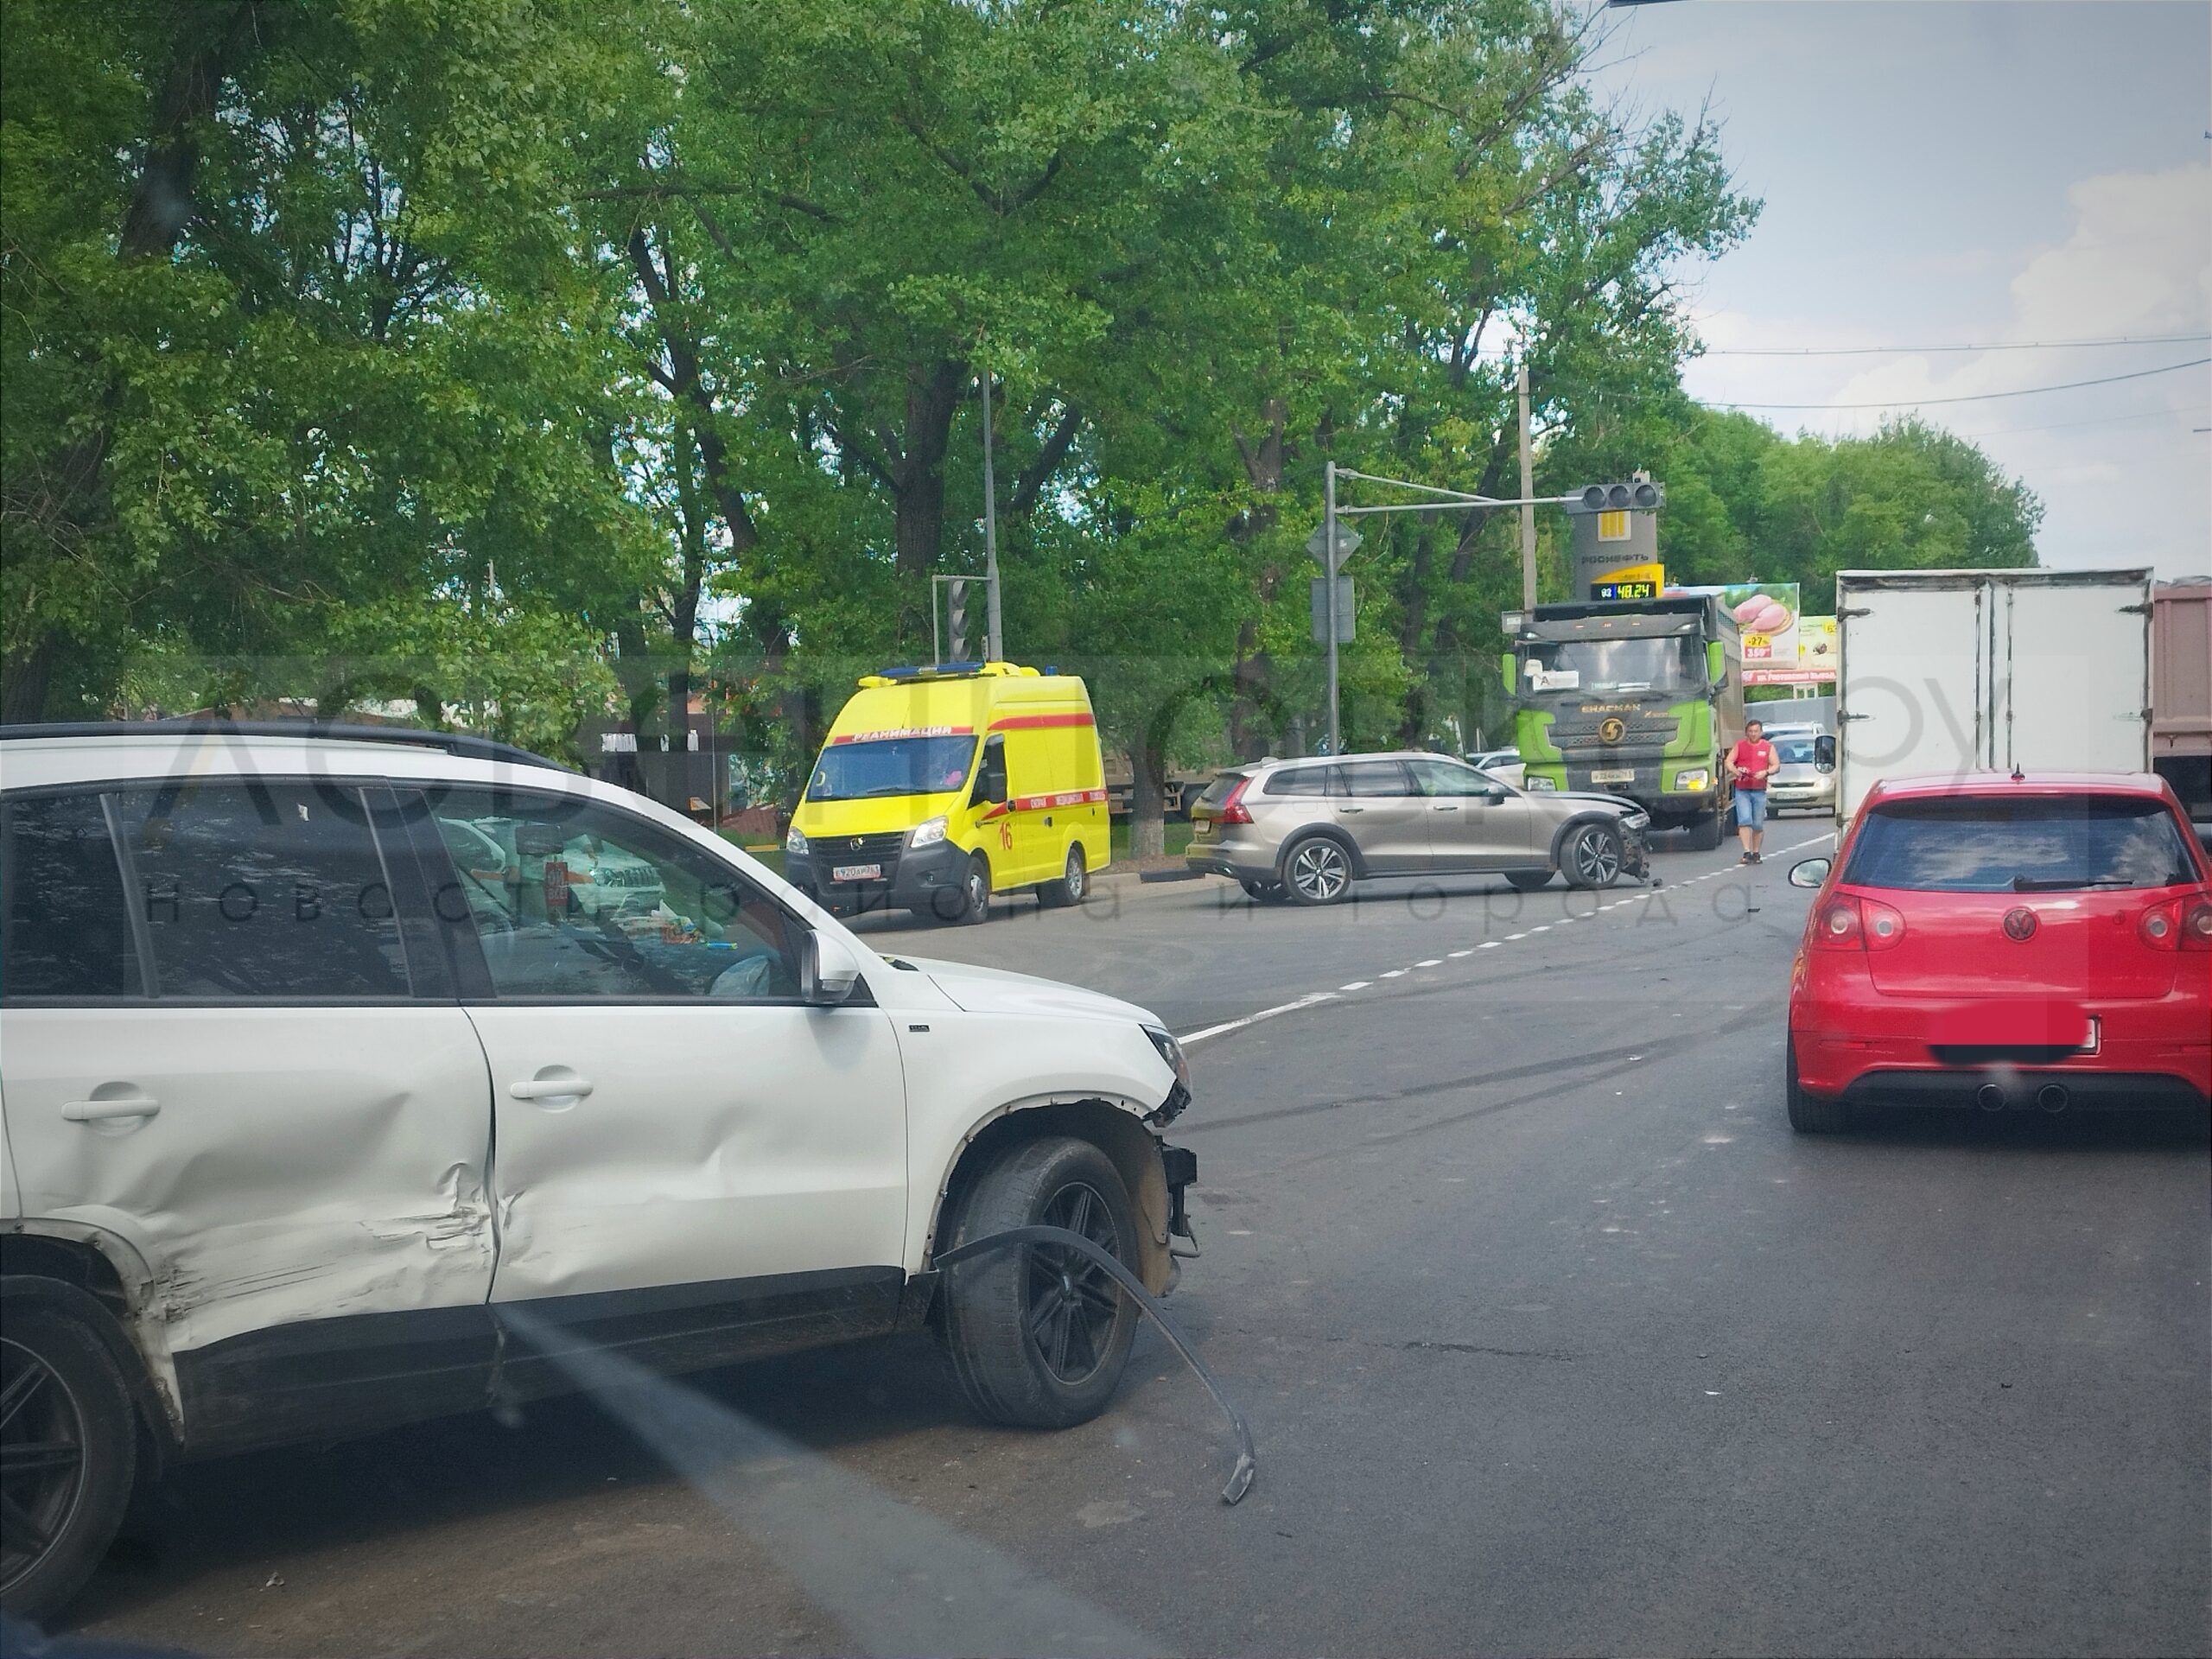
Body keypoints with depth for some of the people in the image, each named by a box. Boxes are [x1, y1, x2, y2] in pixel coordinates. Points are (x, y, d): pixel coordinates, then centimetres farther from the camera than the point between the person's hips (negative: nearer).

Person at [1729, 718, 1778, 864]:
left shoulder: (1768, 747, 10)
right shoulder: (1739, 746, 10)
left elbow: (1776, 765, 6)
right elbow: (1729, 761, 4)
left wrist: (1766, 772, -15)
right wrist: (1735, 770, -17)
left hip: (1759, 790, 1)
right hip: (1742, 790, -1)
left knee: (1758, 824, 4)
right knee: (1744, 820, -13)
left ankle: (1756, 853, 14)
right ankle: (1747, 853, -16)